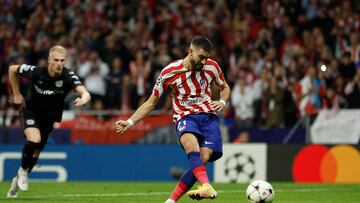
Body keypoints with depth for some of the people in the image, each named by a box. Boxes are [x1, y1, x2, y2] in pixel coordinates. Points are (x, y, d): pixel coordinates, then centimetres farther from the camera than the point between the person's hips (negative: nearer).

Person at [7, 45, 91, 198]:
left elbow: (84, 92, -40)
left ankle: (18, 180, 36)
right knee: (34, 140, -29)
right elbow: (12, 69, -5)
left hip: (49, 117, 3)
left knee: (36, 151, 11)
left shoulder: (68, 76, -25)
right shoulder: (35, 72, -24)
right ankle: (23, 170, -2)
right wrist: (17, 94, -3)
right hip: (30, 111, -3)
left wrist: (83, 98, -64)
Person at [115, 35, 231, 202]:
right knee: (191, 144, -38)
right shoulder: (169, 73, -3)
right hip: (185, 117, -2)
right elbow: (151, 103, 7)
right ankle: (206, 187, -58)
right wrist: (129, 122, -3)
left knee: (203, 158, -24)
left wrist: (222, 102, 0)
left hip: (208, 116, 2)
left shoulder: (211, 66, 4)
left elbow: (224, 87, 24)